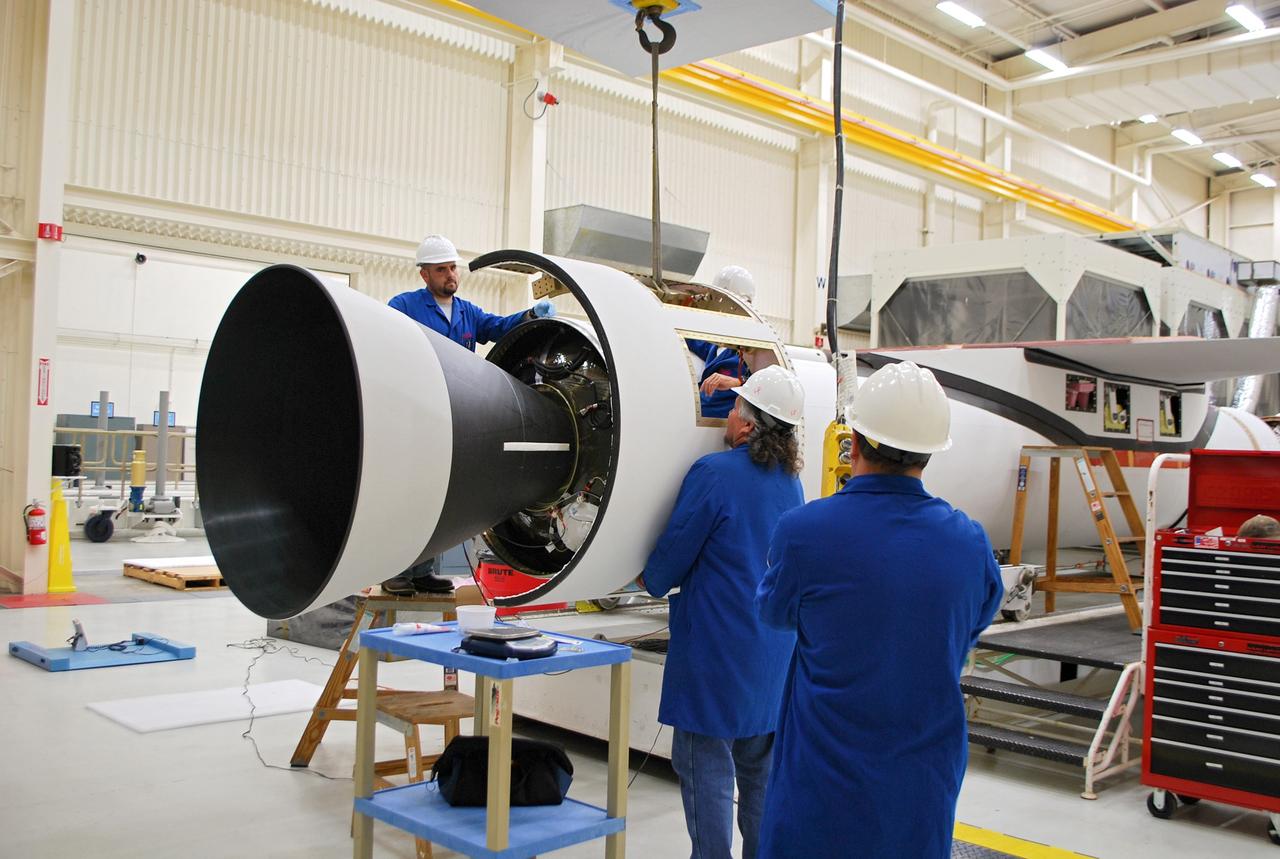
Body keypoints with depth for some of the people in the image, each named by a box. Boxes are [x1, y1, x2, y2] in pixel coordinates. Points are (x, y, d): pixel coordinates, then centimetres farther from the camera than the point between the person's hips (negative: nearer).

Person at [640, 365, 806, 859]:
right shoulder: (790, 480, 7)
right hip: (774, 648, 8)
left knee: (705, 764, 2)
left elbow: (673, 555, -10)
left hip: (717, 645, -7)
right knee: (761, 764, 18)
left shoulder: (715, 473, -16)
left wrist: (650, 579, 12)